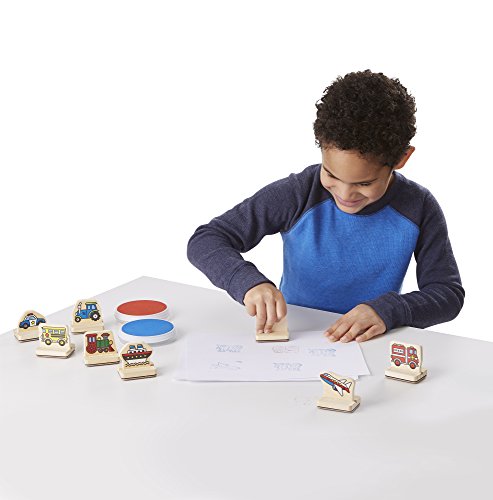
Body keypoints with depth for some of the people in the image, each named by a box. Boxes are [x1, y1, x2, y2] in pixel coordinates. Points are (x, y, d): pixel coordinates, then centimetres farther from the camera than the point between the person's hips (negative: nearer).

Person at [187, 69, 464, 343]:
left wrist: (388, 309, -23)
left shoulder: (419, 209, -9)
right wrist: (248, 281, -31)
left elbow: (449, 293, -5)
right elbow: (205, 240, -12)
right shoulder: (298, 195, -13)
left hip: (369, 351, 1)